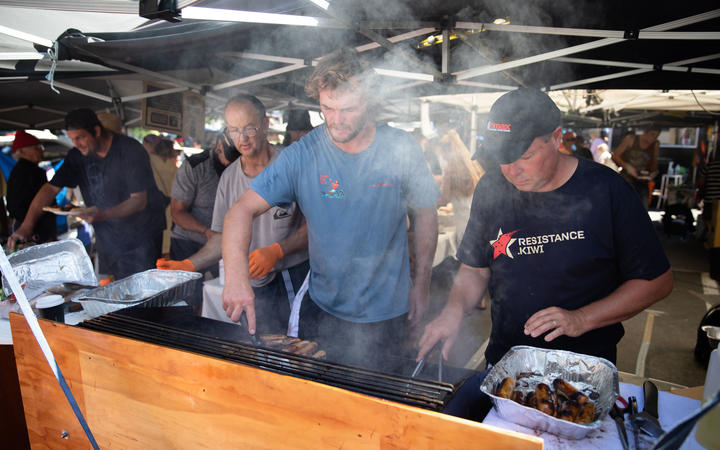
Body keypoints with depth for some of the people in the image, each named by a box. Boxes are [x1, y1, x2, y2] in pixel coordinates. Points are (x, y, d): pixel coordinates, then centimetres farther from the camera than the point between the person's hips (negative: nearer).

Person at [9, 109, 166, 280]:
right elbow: (51, 188, 4)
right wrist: (26, 225, -6)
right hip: (107, 240, 5)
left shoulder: (130, 150, -15)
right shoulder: (77, 155, 3)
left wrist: (103, 215, -32)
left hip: (141, 238, -5)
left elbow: (139, 201, -19)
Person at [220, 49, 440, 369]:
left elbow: (425, 214, 2)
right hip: (321, 309, 1)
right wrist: (237, 275, -33)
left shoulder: (402, 150, -10)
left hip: (385, 313, 0)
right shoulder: (302, 155, -12)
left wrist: (421, 285, 3)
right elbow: (242, 210, -16)